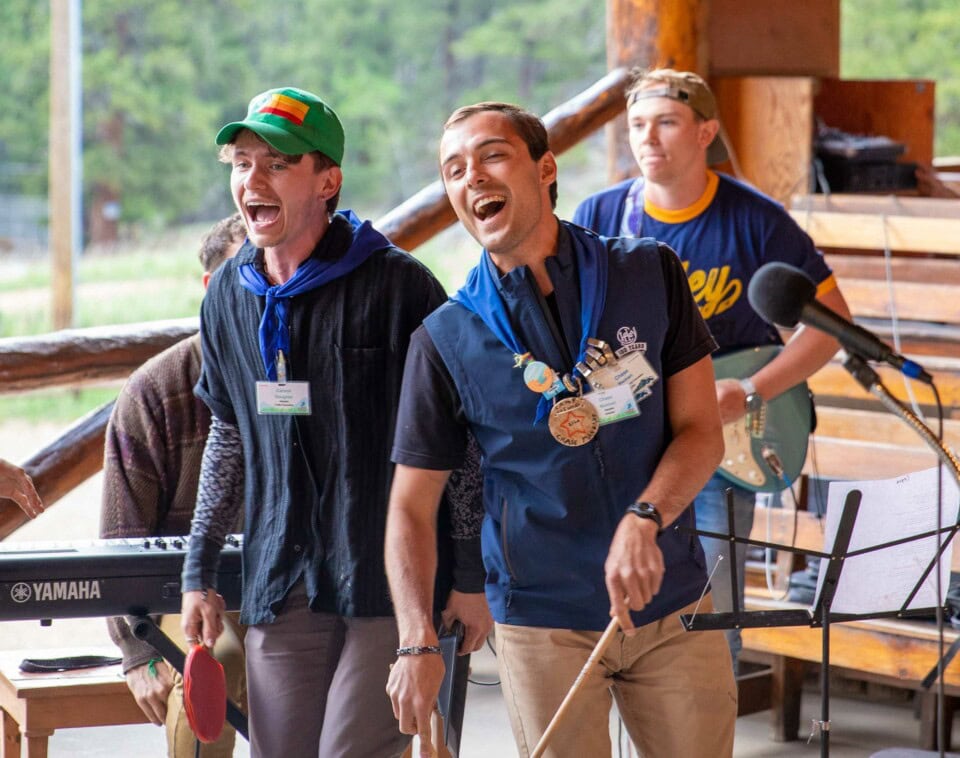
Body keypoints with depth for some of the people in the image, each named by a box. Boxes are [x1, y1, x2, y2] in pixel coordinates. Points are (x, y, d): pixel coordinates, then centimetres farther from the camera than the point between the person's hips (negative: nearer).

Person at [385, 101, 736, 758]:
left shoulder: (651, 275, -1)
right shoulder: (446, 339, -4)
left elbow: (701, 430, -1)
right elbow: (412, 506, -1)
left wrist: (645, 520, -20)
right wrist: (418, 644, -14)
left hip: (673, 607, 2)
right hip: (541, 624, -1)